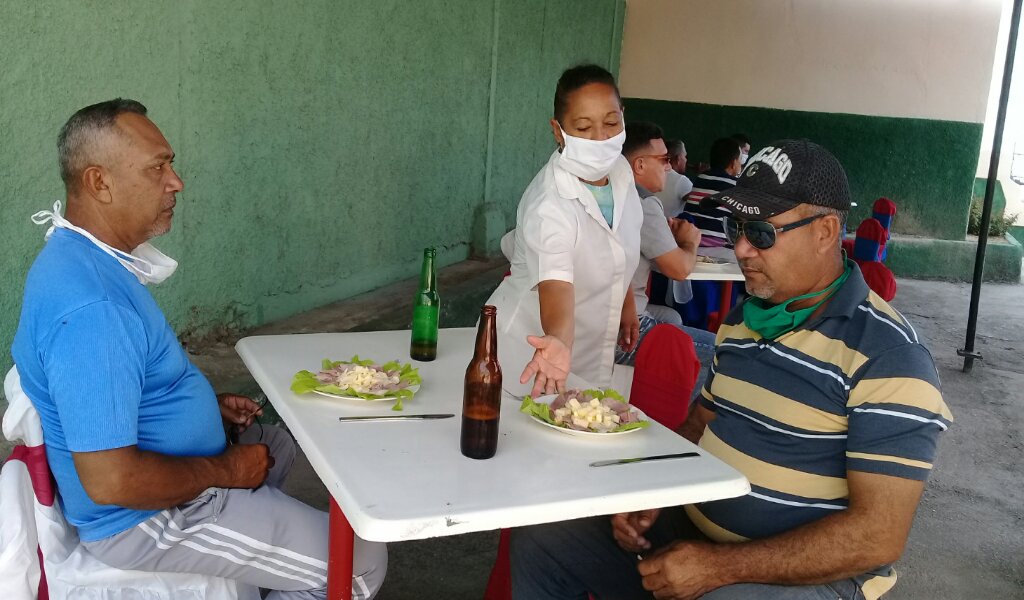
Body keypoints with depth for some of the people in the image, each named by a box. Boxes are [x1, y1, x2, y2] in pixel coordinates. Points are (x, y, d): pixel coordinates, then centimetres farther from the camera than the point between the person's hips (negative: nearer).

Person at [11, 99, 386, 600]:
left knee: (275, 443, 33)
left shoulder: (81, 256, 2)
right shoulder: (90, 306, -33)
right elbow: (110, 481, -34)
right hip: (147, 518, -10)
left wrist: (207, 403, 10)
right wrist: (224, 471, -18)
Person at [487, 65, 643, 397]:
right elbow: (556, 286, -45)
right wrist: (558, 343, -63)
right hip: (534, 346, -7)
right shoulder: (548, 207, -30)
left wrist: (627, 305, 18)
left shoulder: (620, 170, -7)